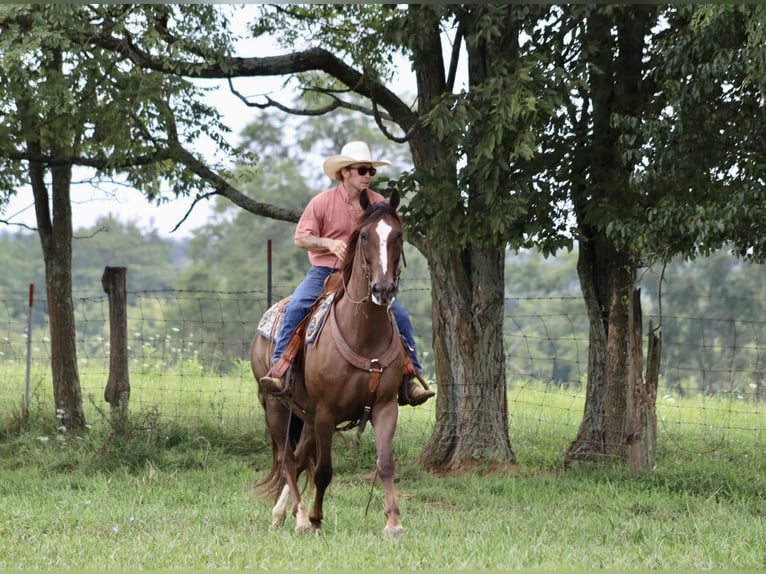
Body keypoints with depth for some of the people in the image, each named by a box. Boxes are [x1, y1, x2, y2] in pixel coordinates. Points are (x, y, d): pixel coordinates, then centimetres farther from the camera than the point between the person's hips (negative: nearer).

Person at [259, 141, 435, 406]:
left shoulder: (379, 203, 4)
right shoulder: (322, 202, -4)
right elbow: (301, 238, -2)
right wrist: (328, 243, -20)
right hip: (324, 272, -3)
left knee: (399, 314, -12)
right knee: (296, 306, -29)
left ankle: (408, 379, -6)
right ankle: (279, 368, -26)